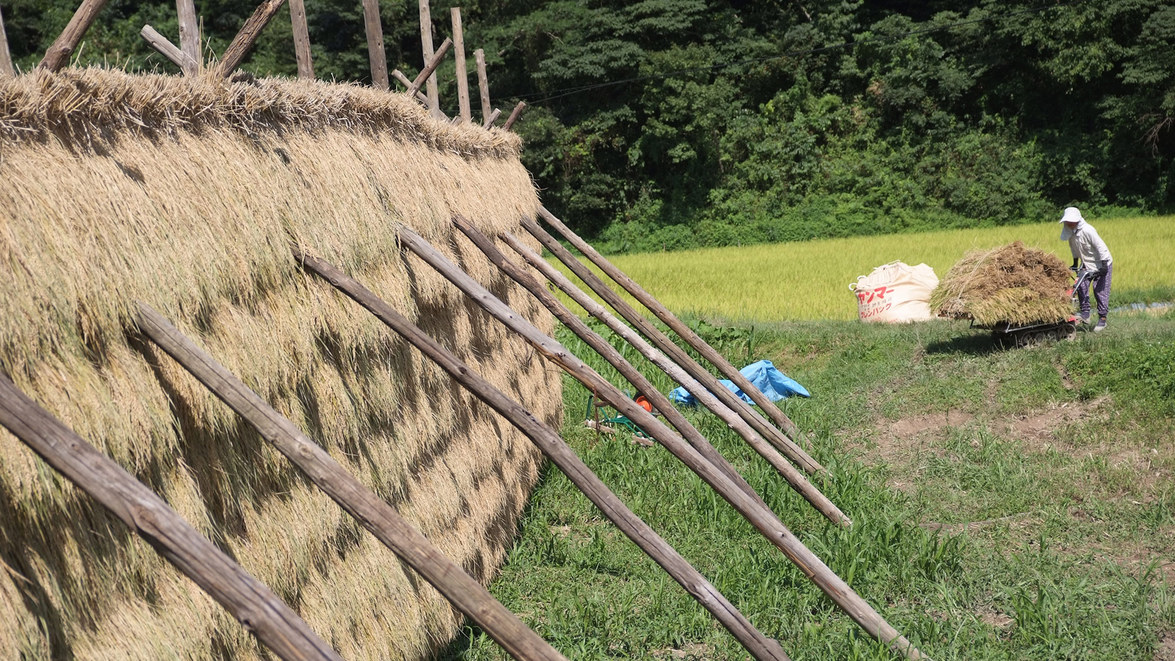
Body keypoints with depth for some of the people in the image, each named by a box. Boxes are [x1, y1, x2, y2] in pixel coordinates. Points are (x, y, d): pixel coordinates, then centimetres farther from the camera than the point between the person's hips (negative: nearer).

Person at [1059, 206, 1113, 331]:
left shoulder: (1087, 231, -27)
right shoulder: (1071, 232, -4)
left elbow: (1100, 247, -25)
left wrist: (1104, 265, -26)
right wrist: (1075, 263, 16)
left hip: (1102, 264, -7)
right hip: (1087, 264, 7)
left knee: (1100, 291, -6)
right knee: (1081, 287, -3)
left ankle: (1102, 319, 0)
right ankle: (1085, 315, 5)